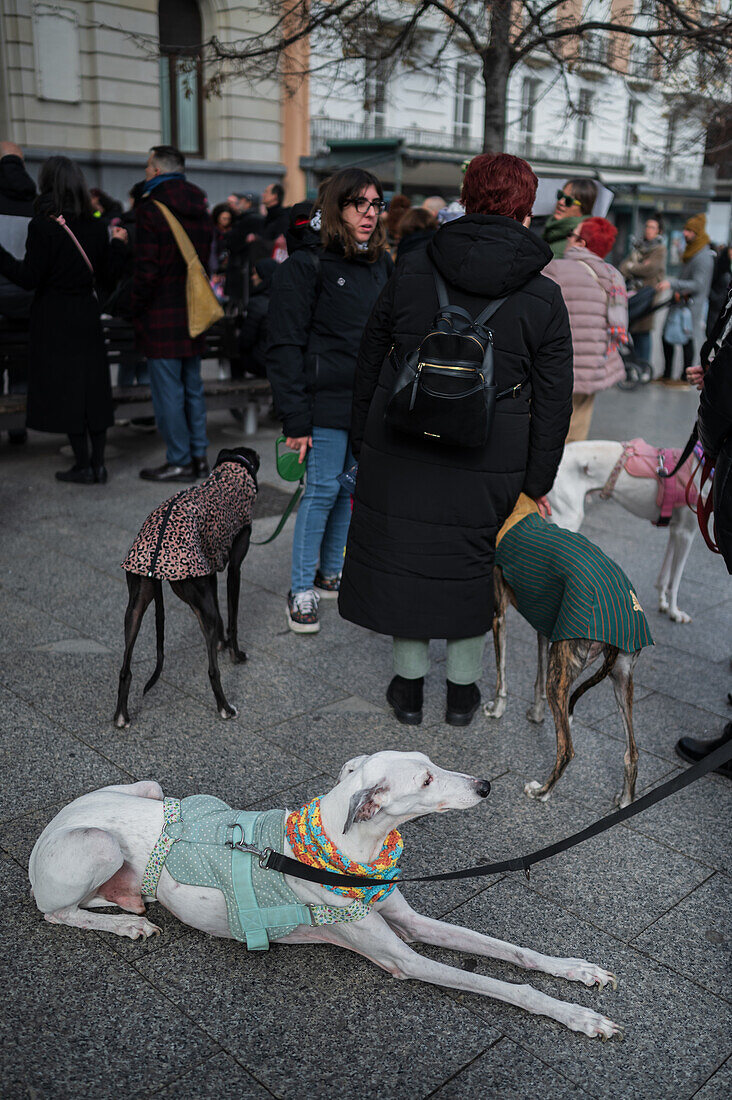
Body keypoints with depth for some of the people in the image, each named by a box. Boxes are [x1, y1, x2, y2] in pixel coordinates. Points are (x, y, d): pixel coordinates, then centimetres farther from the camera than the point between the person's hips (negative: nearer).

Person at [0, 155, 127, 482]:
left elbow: (29, 278, -15)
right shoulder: (96, 227, 2)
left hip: (55, 319, -5)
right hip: (87, 316, 5)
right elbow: (105, 274, 8)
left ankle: (83, 465, 6)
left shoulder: (43, 225, -13)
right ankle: (98, 464, 13)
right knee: (93, 387, 10)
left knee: (64, 387, 3)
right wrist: (117, 244, 22)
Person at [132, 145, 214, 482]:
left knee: (167, 390, -1)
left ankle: (180, 461, 3)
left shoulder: (150, 210, -12)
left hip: (161, 315, -7)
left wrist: (136, 310, -6)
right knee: (192, 387, 13)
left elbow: (146, 269, -16)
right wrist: (196, 299, 17)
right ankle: (199, 456, 18)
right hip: (193, 313, 8)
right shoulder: (201, 211, 11)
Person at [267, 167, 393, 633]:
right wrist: (296, 419, -16)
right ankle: (302, 590, 9)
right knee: (323, 489, -3)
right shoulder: (307, 265, -8)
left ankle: (331, 573, 28)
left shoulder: (382, 264, 13)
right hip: (327, 400, -6)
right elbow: (286, 346, -11)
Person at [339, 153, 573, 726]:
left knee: (404, 555, 15)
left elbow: (369, 363, 6)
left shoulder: (411, 270, -1)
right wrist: (537, 483, 8)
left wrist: (363, 441, 16)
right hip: (487, 463, -1)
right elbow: (553, 403, -2)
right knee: (471, 566, 16)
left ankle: (410, 684, 29)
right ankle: (463, 689, 30)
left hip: (401, 448, 1)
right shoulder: (543, 299, -5)